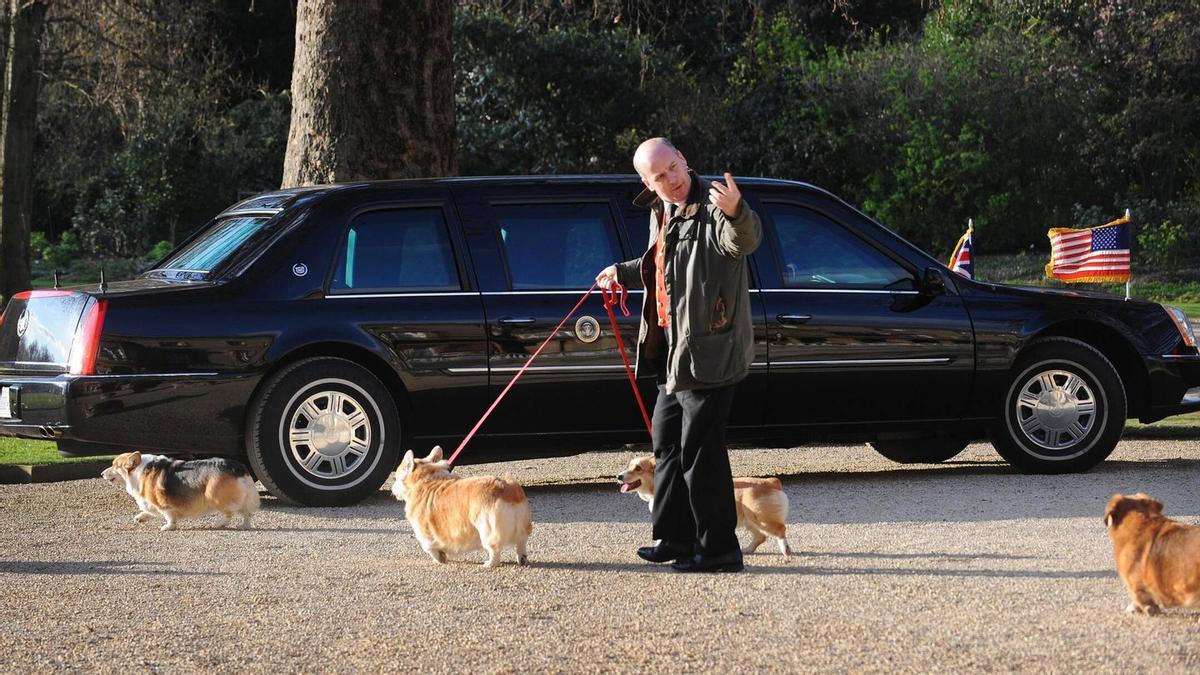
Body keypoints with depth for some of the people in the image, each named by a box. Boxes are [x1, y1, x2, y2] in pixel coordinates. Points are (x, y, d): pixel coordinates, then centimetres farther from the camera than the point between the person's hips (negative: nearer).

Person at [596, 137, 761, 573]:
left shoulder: (711, 210, -16)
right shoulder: (661, 214, 14)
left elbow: (744, 241, -39)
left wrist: (735, 213, -59)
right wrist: (623, 274, 45)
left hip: (709, 352, -10)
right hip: (675, 352, 10)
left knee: (699, 449, -8)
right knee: (668, 441, 19)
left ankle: (718, 549, -2)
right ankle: (675, 538, 31)